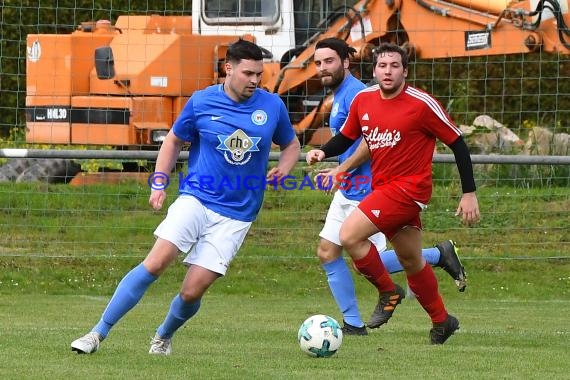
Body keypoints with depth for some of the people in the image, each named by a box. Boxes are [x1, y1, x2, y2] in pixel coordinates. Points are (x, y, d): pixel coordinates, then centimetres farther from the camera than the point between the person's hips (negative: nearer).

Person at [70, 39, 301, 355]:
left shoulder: (272, 106, 1)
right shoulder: (202, 102, -1)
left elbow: (291, 145, 17)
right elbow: (173, 141, 14)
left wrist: (283, 170, -4)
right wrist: (158, 183, 2)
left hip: (235, 215, 1)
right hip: (195, 199, -1)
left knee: (192, 291, -6)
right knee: (155, 263, -19)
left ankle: (164, 337, 26)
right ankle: (98, 333, -13)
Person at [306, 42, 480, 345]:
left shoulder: (422, 104, -15)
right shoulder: (363, 100, 3)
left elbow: (457, 143, -8)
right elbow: (346, 137, 17)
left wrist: (469, 194, -9)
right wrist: (323, 152, -5)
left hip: (408, 188, -7)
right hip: (382, 188, 7)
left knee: (349, 236, -20)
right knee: (411, 262, 18)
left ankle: (388, 292, 0)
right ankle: (441, 321, 35)